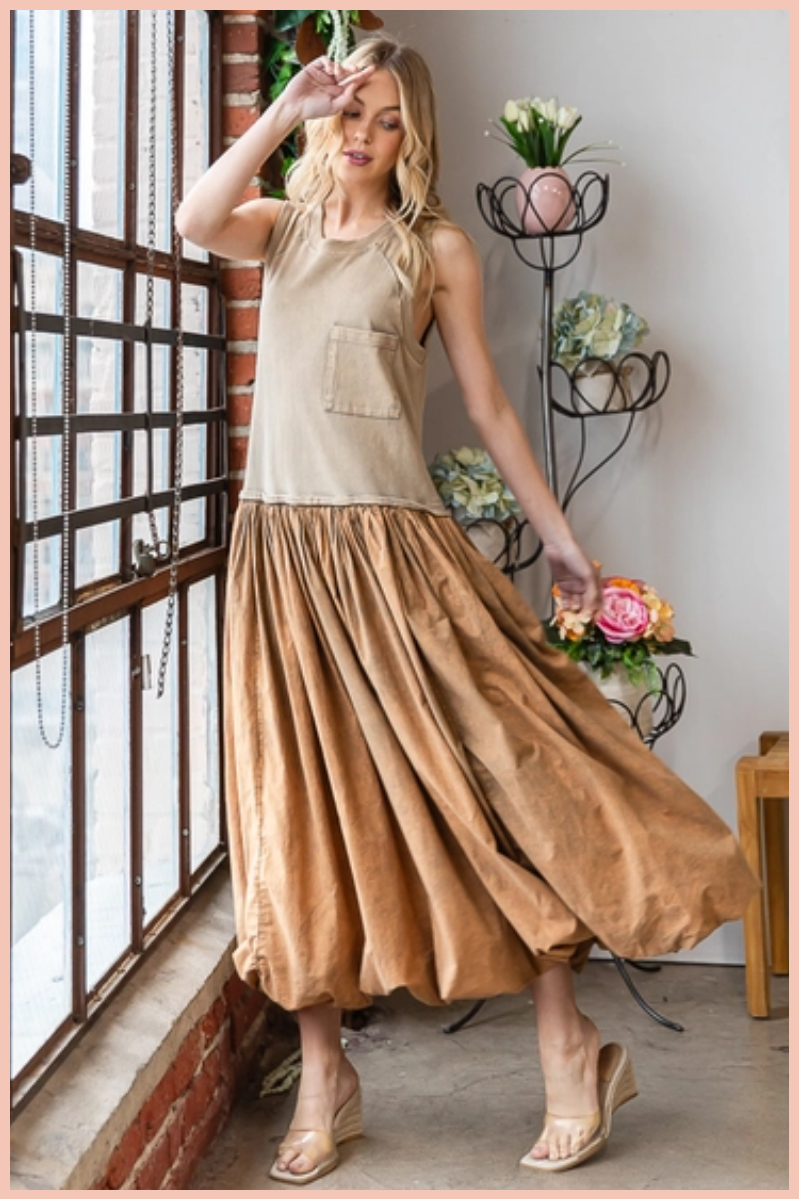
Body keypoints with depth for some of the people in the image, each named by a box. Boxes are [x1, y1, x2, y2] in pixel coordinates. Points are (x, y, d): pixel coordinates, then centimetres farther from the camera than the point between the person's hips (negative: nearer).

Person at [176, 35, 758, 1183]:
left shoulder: (436, 248, 7)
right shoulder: (282, 226, 13)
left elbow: (488, 402, 8)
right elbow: (194, 220, -10)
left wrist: (556, 530, 7)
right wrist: (287, 108, -11)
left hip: (392, 545, -3)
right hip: (282, 543, 3)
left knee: (486, 777, -7)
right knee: (301, 808, 4)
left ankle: (570, 1050, 7)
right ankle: (325, 1080, 15)